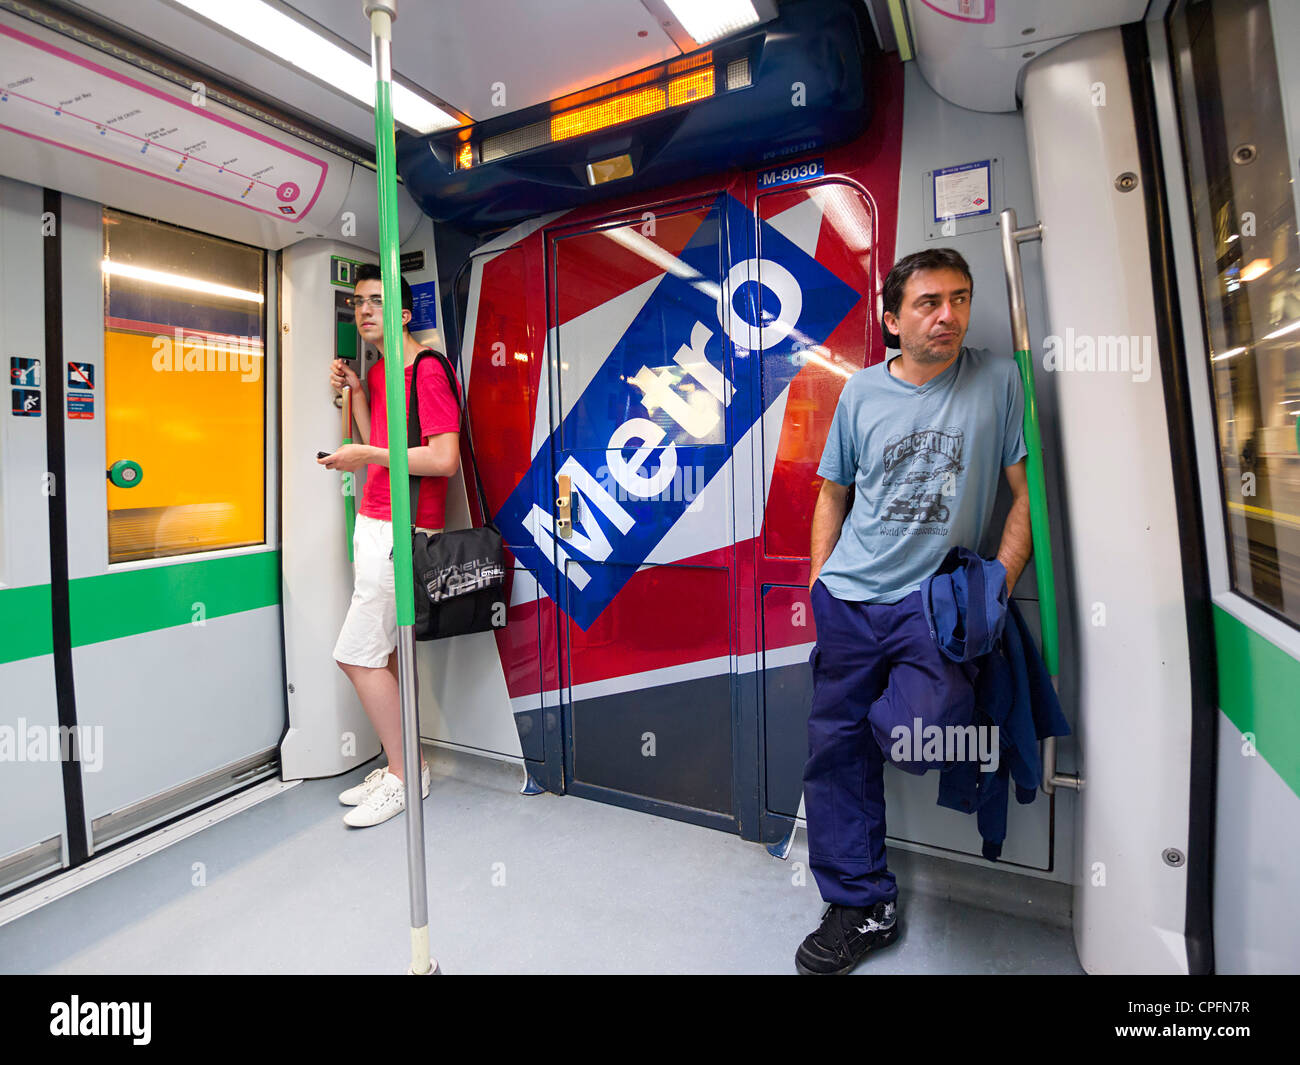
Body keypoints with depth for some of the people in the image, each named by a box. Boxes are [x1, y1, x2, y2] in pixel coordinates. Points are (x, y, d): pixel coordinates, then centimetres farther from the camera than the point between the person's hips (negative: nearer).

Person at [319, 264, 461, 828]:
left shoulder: (427, 370, -12)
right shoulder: (377, 372, 18)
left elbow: (444, 460, -21)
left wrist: (366, 456, -14)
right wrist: (355, 392, 8)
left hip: (402, 531, -10)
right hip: (373, 524, 10)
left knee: (356, 653, -8)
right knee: (385, 652, 13)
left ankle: (403, 776, 8)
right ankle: (400, 767, 25)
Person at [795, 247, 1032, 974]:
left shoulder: (998, 380, 2)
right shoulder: (862, 392, 7)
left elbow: (1026, 493, 2)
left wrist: (997, 586, -7)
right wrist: (820, 582, 6)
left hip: (935, 596, -2)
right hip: (849, 596, 3)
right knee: (836, 746, 6)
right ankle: (863, 905, 25)